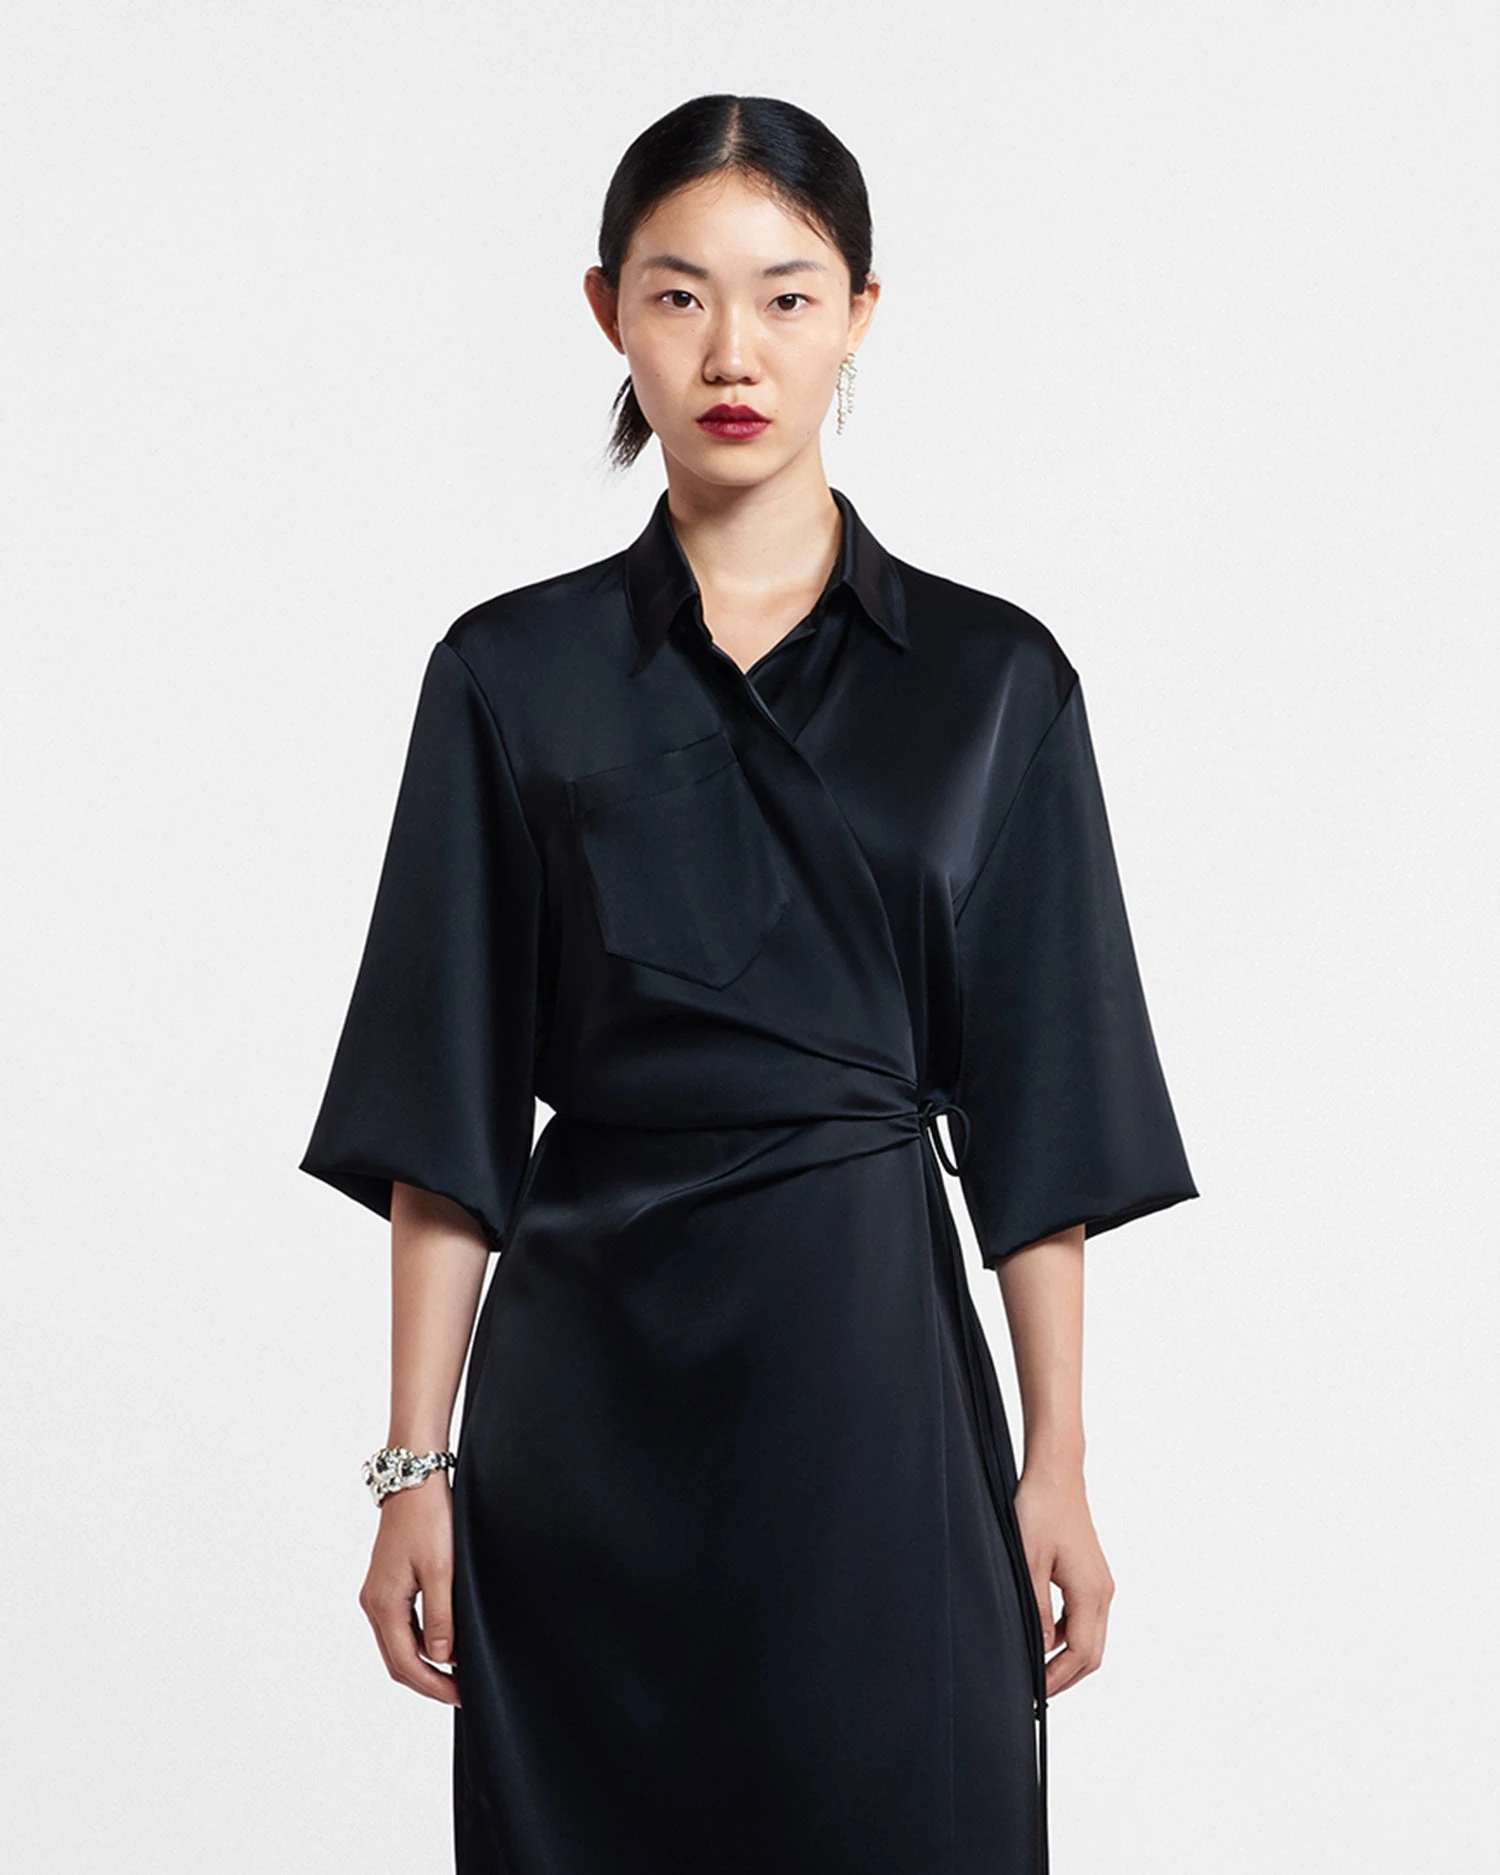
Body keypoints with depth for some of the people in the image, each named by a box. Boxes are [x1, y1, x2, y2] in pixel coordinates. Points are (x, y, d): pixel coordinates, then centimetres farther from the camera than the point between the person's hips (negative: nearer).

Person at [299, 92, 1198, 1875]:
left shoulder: (991, 679, 2)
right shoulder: (512, 674, 2)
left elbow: (1038, 1124, 2)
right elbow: (447, 1119, 2)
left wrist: (1058, 1465, -1)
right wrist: (416, 1465, -2)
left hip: (872, 1365, 0)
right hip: (587, 1382, 1)